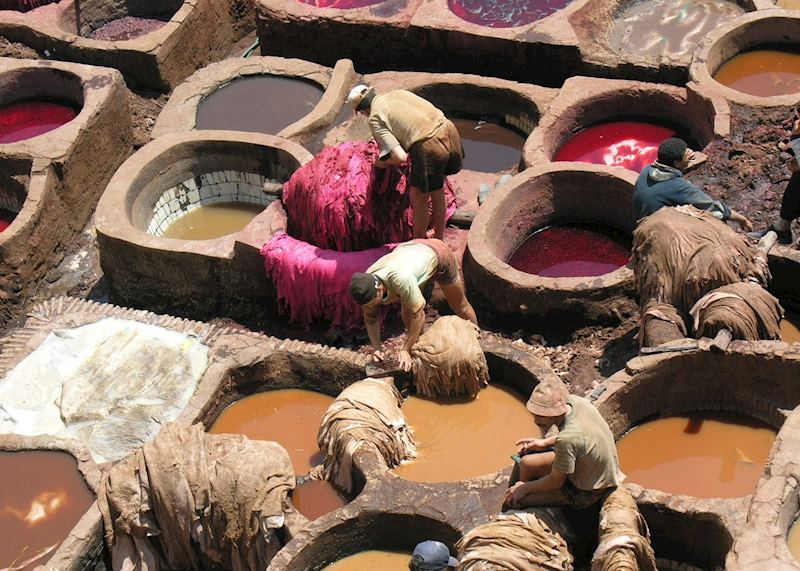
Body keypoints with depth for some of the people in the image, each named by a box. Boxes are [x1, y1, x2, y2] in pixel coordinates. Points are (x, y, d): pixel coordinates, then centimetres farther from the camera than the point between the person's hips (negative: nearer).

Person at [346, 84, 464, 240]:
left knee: (418, 198, 17)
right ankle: (439, 240, 45)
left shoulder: (374, 119, 2)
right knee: (436, 190, 29)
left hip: (428, 147, -7)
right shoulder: (398, 92, 22)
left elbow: (400, 157, -7)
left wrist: (382, 163, 14)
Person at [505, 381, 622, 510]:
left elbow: (556, 482, -22)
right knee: (526, 463, 15)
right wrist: (545, 442, 13)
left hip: (586, 493, -9)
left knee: (516, 499, -6)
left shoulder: (567, 440, -39)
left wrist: (525, 488, -6)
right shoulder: (575, 401, -16)